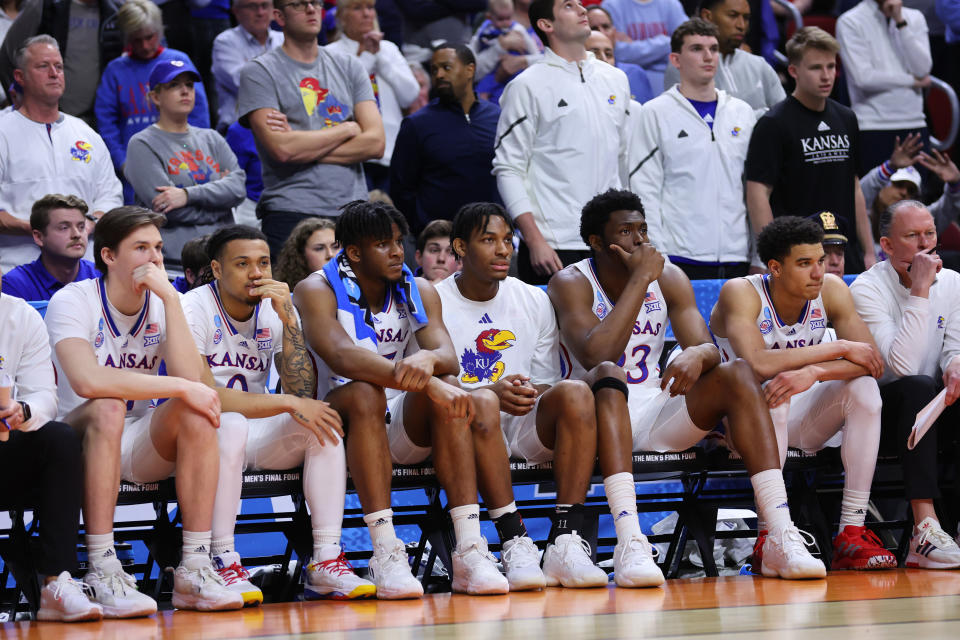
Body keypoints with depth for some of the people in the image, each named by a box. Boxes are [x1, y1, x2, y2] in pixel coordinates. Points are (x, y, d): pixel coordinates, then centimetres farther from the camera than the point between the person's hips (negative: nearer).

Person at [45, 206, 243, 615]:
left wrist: (170, 297, -18)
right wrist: (181, 388, -28)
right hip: (82, 441, -4)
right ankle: (103, 575, -36)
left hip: (141, 448, 4)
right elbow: (86, 381, -30)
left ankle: (194, 571, -25)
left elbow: (190, 378, -15)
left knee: (196, 412, -24)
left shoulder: (163, 305, 4)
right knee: (107, 408, -36)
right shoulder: (73, 302, -11)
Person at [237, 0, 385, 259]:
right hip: (292, 214, -4)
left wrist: (308, 149, -7)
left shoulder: (349, 67, 16)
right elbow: (282, 149, -12)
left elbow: (375, 142, 4)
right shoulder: (259, 72, 2)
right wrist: (348, 129, -1)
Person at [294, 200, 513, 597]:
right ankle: (385, 555, -42)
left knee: (446, 387, -26)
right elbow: (341, 356, -27)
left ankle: (469, 553, -34)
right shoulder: (317, 291, -8)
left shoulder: (419, 291, 7)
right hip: (339, 425, -4)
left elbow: (448, 357, -9)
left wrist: (429, 360, -36)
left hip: (404, 428, 4)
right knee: (364, 392, -35)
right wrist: (426, 383, -38)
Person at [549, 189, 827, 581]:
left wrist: (697, 356, -33)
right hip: (603, 416, -5)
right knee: (609, 375, -37)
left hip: (657, 415, 5)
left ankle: (781, 538, -30)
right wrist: (640, 279, -23)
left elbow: (708, 348, -6)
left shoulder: (668, 278, 4)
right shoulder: (570, 283, -9)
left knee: (738, 375, -18)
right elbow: (595, 356, -27)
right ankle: (630, 543, -51)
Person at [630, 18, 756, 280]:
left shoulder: (742, 113, 14)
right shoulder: (657, 113, 2)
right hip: (680, 258, -4)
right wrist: (656, 257, -10)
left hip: (736, 258, 4)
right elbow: (644, 189, -2)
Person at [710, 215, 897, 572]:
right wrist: (839, 348, -29)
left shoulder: (831, 291, -7)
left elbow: (872, 361, -17)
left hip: (797, 422, 5)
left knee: (863, 387, -20)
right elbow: (757, 365, -35)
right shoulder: (741, 293, -20)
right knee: (773, 393, -35)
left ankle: (853, 534, -24)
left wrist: (813, 372, -36)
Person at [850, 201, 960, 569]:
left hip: (928, 410, 5)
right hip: (877, 409, -5)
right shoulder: (867, 290, -14)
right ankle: (926, 531, -48)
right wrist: (920, 290, -27)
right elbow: (903, 366, -26)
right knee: (919, 386, -36)